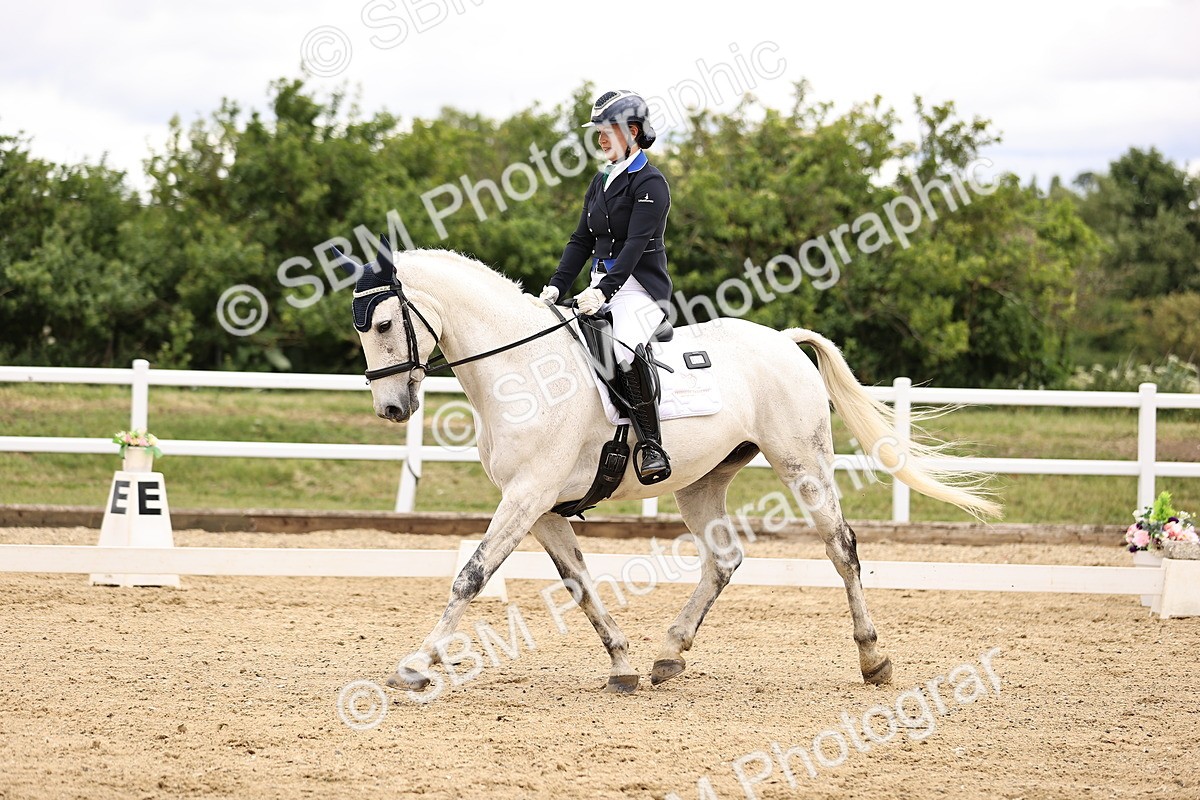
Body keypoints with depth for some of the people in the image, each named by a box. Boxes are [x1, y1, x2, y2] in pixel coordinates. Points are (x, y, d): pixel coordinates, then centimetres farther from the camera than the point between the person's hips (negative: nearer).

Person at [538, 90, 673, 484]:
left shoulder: (649, 183, -8)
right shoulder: (602, 182, 17)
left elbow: (636, 244, -18)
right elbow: (582, 240, 16)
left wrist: (603, 290, -28)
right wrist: (556, 286, 2)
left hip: (640, 288, -9)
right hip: (601, 288, 9)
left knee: (626, 348, -36)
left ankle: (651, 445, -31)